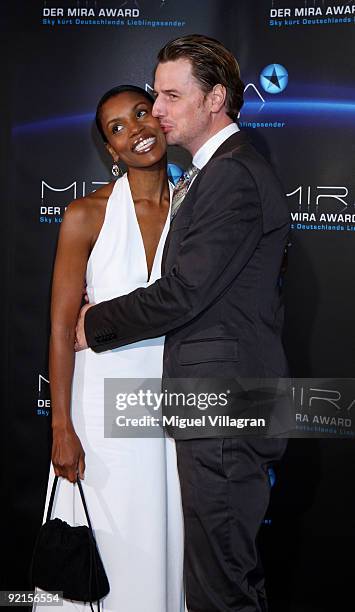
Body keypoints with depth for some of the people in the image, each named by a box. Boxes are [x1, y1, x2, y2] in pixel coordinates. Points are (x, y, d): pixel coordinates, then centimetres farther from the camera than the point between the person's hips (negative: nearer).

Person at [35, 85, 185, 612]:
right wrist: (62, 428, -10)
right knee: (109, 544, 8)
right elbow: (62, 327, -8)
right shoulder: (87, 215, -7)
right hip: (105, 399, -3)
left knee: (165, 541, 14)